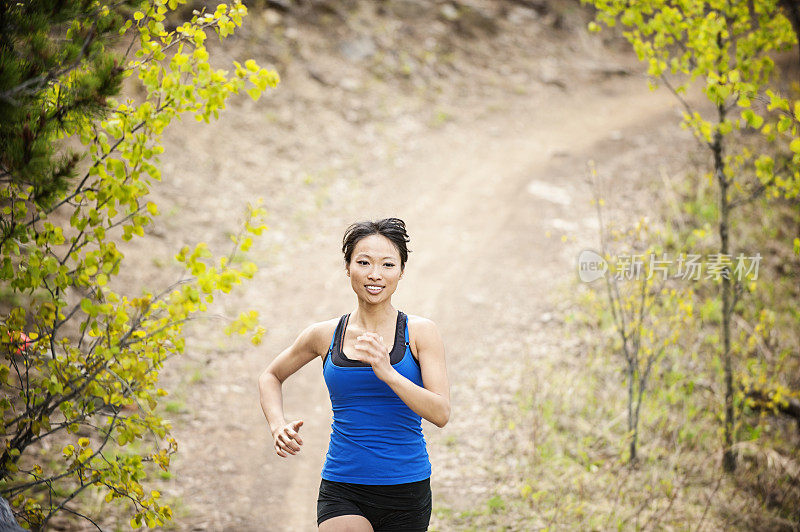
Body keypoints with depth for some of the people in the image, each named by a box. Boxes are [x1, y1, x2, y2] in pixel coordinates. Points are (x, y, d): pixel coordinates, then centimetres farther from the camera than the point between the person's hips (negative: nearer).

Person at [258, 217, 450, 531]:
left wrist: (388, 373, -24)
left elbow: (441, 414, -11)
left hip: (407, 491, 0)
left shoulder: (420, 332, -1)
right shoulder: (325, 335, 4)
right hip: (342, 492, 0)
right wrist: (278, 426, 3)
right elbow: (271, 376, 21)